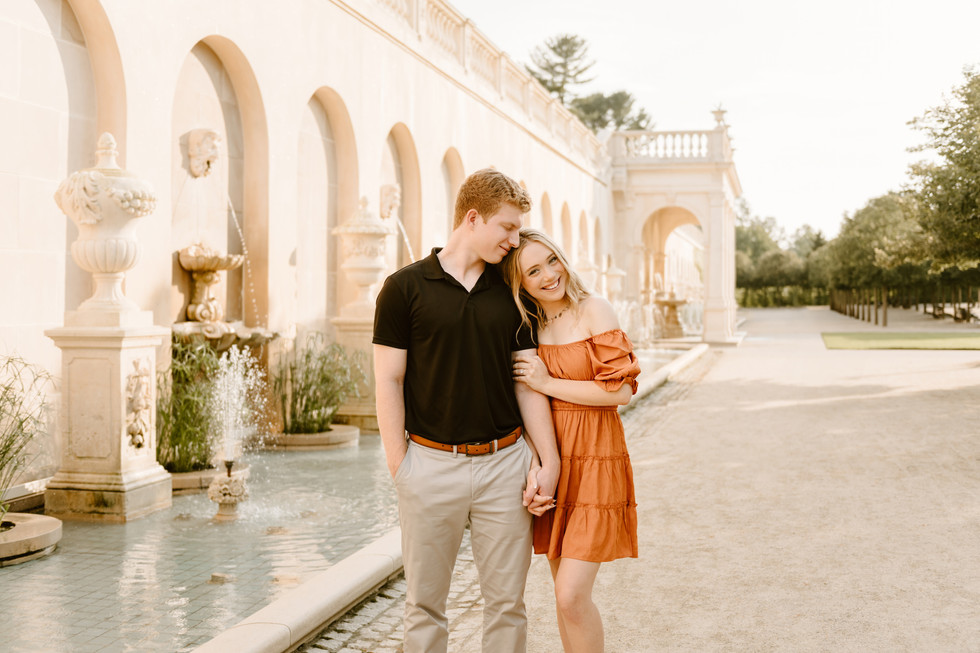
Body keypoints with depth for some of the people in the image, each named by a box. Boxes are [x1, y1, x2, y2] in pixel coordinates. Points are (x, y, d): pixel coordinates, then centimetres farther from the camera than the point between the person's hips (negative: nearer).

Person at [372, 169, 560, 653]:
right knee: (424, 604, 9)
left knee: (506, 602, 8)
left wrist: (548, 463, 0)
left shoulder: (511, 294, 8)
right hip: (432, 463, -3)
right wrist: (398, 466, -8)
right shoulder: (405, 287, -3)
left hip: (505, 462, 3)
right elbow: (388, 381, -3)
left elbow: (529, 382, 7)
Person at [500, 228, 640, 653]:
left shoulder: (593, 310, -9)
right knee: (564, 591, 12)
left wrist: (548, 383, -12)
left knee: (571, 595, -10)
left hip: (593, 461, -5)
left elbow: (622, 390, -15)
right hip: (550, 463, 5)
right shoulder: (527, 325, 6)